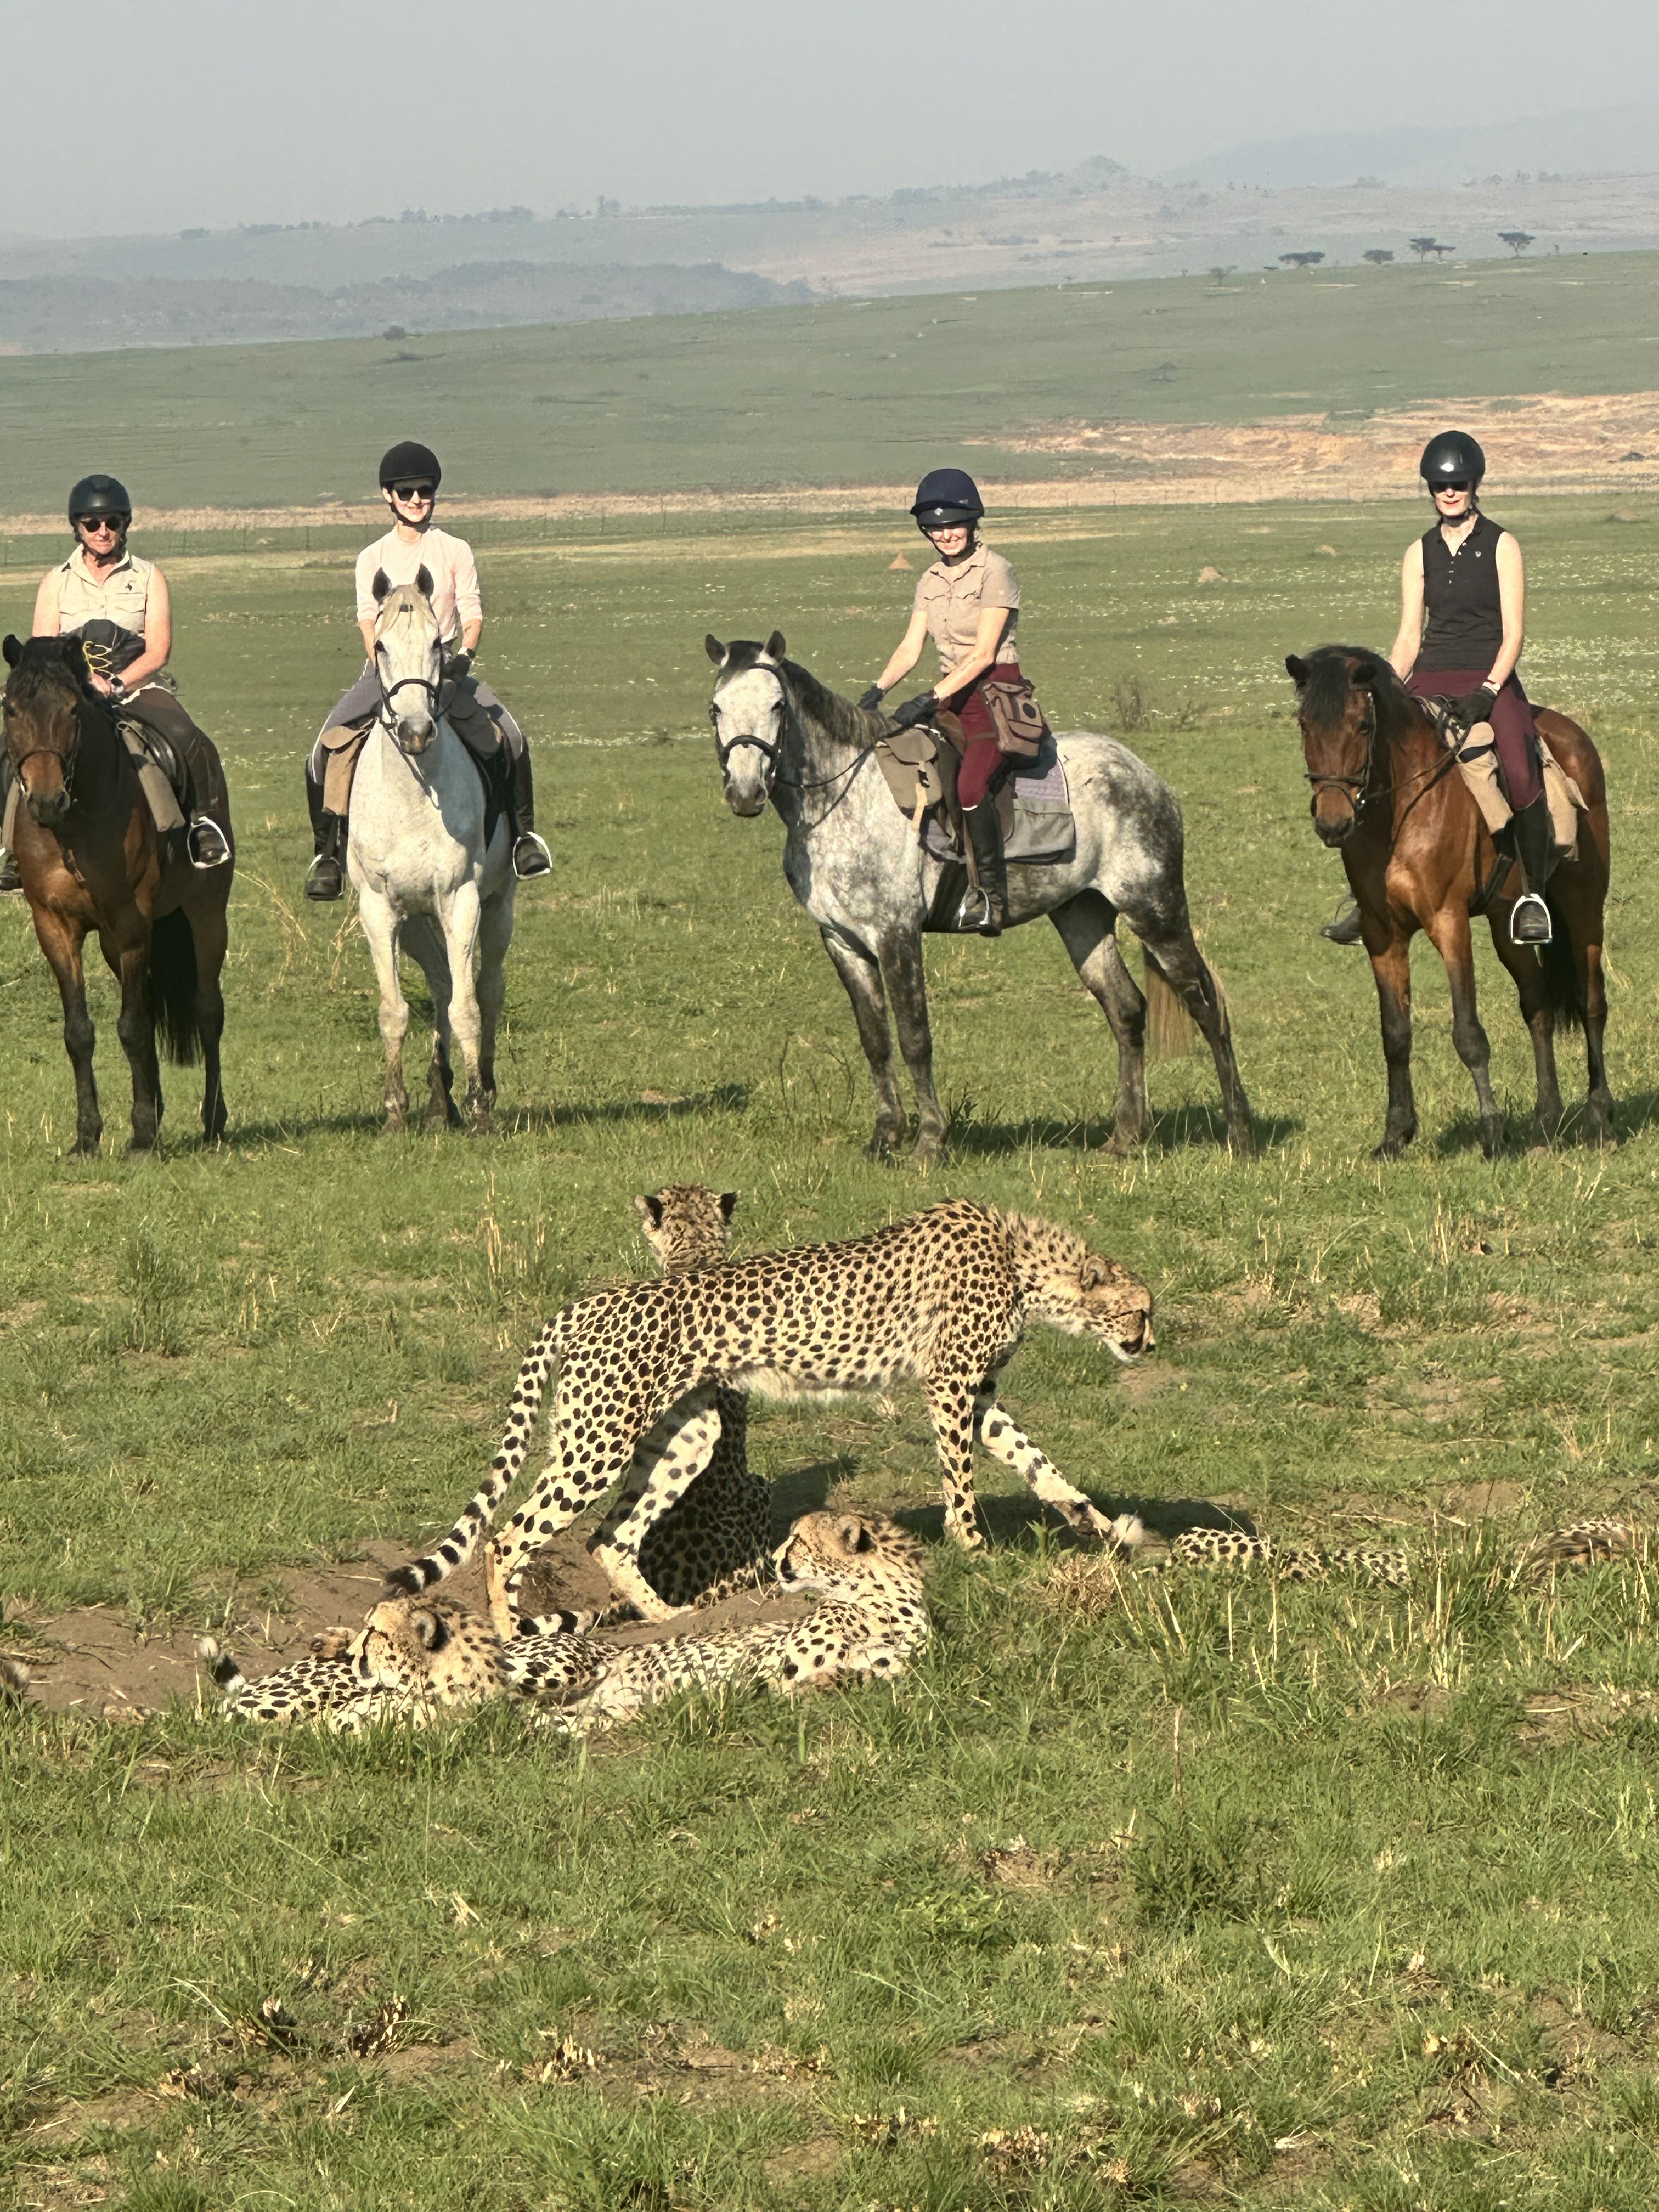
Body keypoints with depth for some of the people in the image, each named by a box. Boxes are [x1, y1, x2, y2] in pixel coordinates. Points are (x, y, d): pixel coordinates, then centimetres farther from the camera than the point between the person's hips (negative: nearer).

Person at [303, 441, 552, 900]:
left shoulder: (455, 552, 8)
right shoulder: (373, 559, 8)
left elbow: (472, 615, 2)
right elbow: (368, 620, -2)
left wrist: (464, 657, -17)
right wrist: (382, 666, -19)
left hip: (446, 667, 0)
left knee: (507, 737, -21)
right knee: (333, 743, -23)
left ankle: (522, 833, -3)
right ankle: (328, 851, -15)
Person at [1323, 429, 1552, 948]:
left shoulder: (1501, 546, 2)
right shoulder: (1420, 553, 13)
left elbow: (1514, 632, -4)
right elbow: (1409, 636, 12)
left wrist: (1488, 691, -18)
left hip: (1492, 678, -4)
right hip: (1431, 680, 4)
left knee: (1521, 772, -30)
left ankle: (1533, 892, -16)